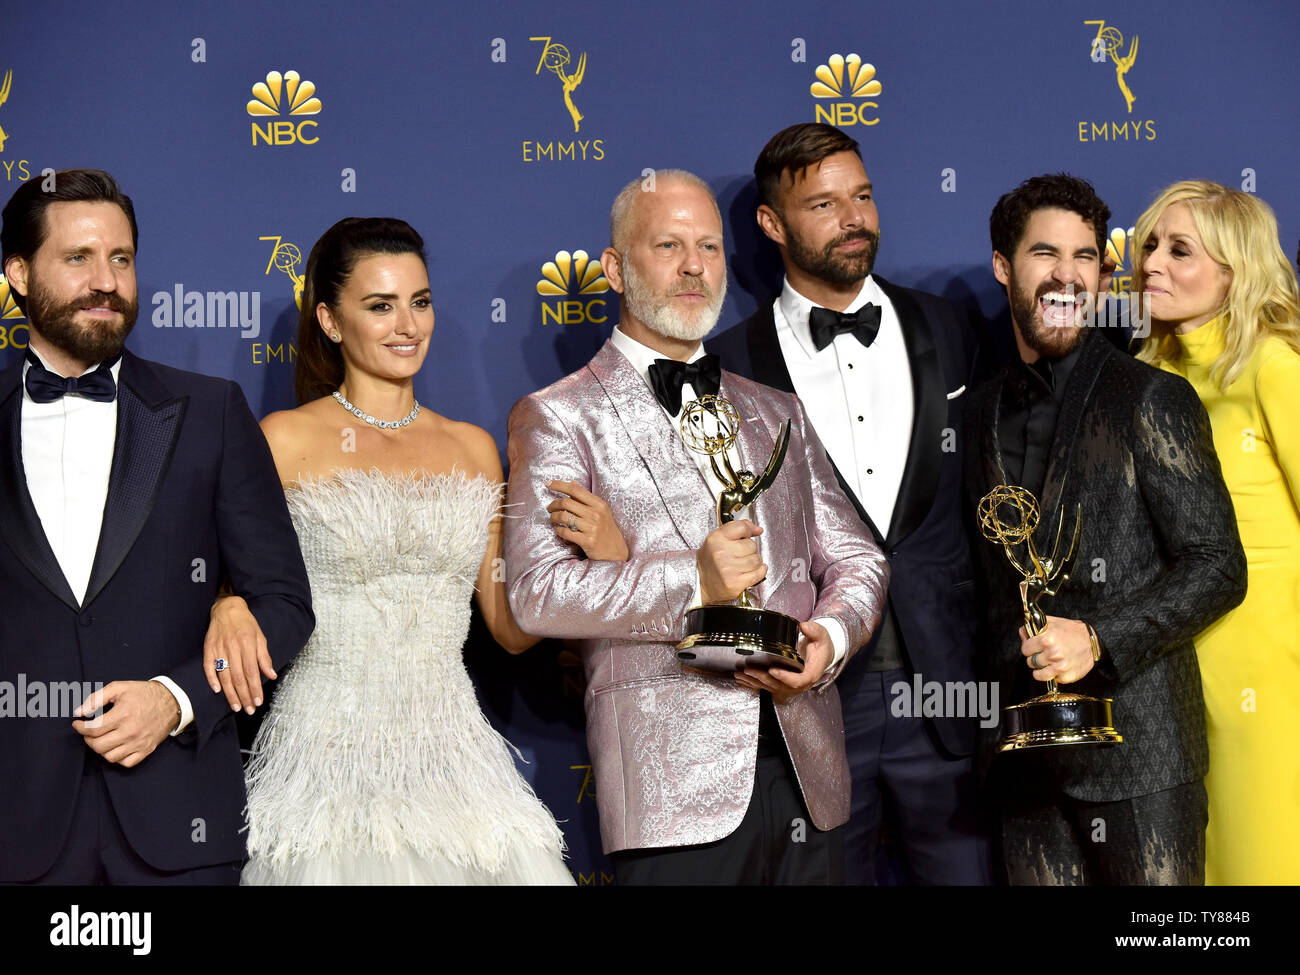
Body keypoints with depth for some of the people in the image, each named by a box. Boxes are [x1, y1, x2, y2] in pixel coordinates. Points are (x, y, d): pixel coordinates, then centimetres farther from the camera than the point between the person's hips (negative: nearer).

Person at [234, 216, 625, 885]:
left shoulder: (472, 448, 11)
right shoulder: (286, 441, -2)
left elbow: (511, 627, 12)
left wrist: (605, 553, -3)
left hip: (452, 754, 4)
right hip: (327, 756, -3)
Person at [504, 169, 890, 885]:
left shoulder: (775, 413, 20)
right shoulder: (557, 418, 2)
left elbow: (854, 556, 19)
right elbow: (536, 592, -9)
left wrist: (831, 636, -3)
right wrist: (693, 583, -17)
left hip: (807, 770, 5)